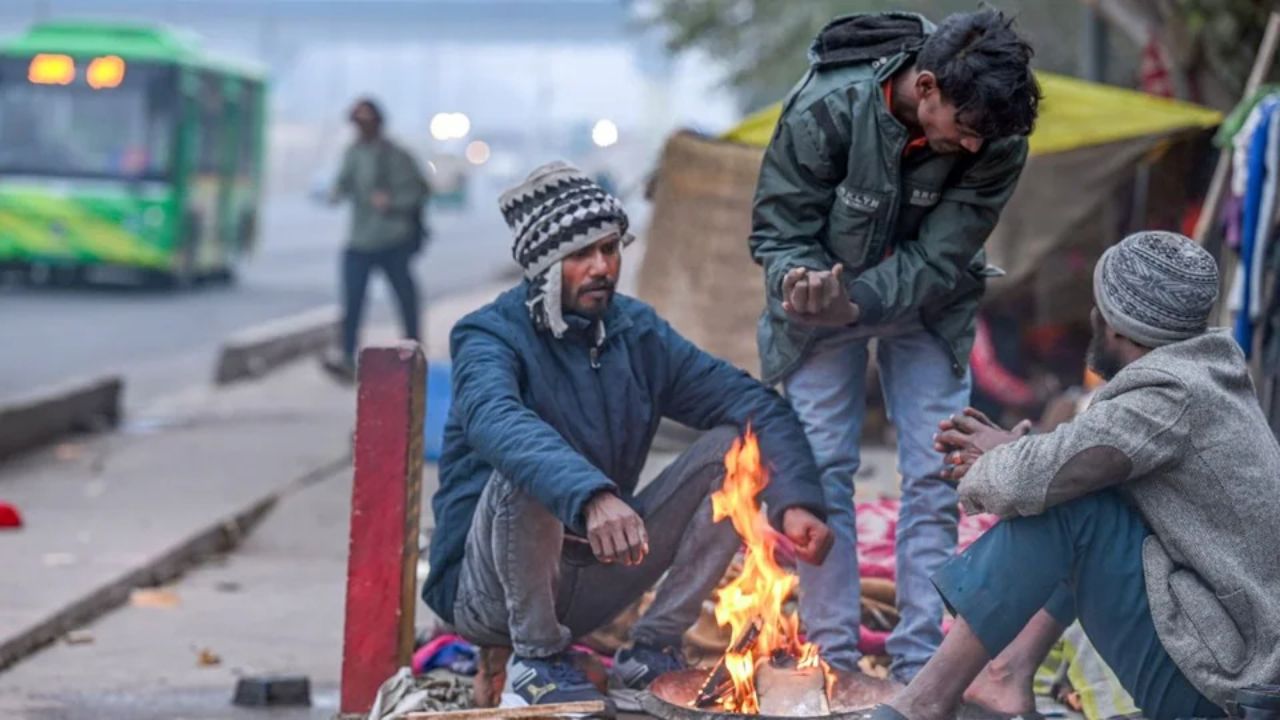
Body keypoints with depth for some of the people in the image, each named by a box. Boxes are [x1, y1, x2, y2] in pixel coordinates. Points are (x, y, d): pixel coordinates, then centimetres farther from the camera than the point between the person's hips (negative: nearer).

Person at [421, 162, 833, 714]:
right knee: (528, 467, -35)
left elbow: (753, 403, -3)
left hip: (591, 583, 5)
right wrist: (591, 496, -55)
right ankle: (536, 659, -16)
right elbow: (496, 421, -38)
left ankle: (653, 649, -2)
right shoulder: (491, 337, -14)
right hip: (490, 593, -5)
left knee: (735, 446, -5)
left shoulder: (638, 333, 4)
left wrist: (796, 500, -22)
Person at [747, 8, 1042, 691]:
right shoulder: (827, 109, -32)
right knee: (821, 471, -5)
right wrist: (800, 282, -42)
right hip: (824, 301, -2)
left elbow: (940, 259, -23)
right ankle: (834, 659, 3)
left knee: (935, 474, -4)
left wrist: (854, 302, -38)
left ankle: (919, 661, 1)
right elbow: (778, 230, -21)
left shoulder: (997, 142, -26)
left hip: (925, 303, 2)